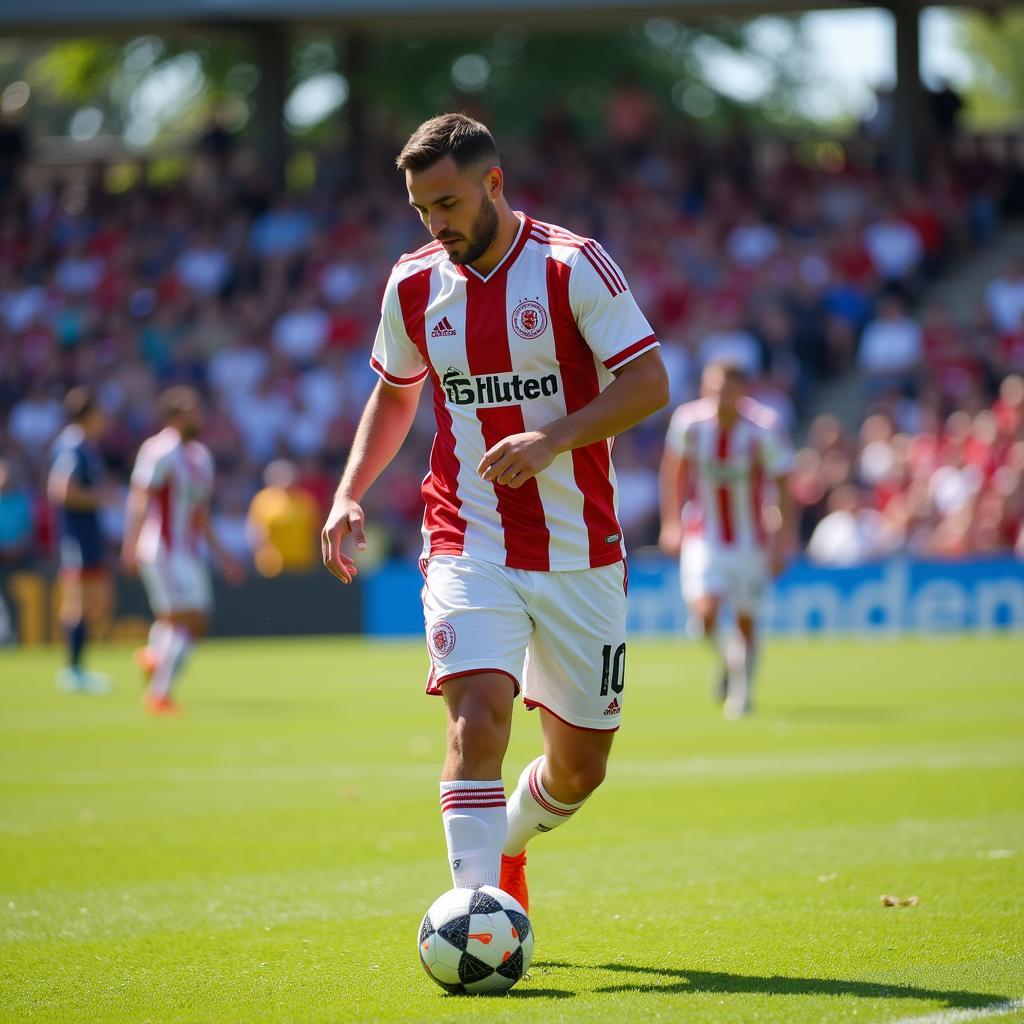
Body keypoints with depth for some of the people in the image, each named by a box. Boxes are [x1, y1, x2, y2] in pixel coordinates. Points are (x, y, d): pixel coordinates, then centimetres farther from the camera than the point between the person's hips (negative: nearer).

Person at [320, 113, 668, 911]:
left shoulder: (572, 266, -8)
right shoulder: (414, 285, 4)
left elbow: (649, 384, -11)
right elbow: (395, 397, 20)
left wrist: (552, 438, -25)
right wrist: (349, 495, 6)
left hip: (580, 552, -1)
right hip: (469, 550, 1)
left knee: (582, 763, 7)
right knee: (477, 718, -23)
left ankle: (507, 844, 39)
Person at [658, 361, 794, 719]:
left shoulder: (764, 429, -17)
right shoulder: (689, 422, -12)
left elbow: (783, 488, -9)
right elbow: (674, 470, 6)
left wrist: (782, 541, -10)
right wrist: (672, 521, 6)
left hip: (750, 538, 0)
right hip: (704, 536, 1)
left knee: (745, 619, 8)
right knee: (705, 614, -17)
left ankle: (741, 691, 30)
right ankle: (727, 654, 17)